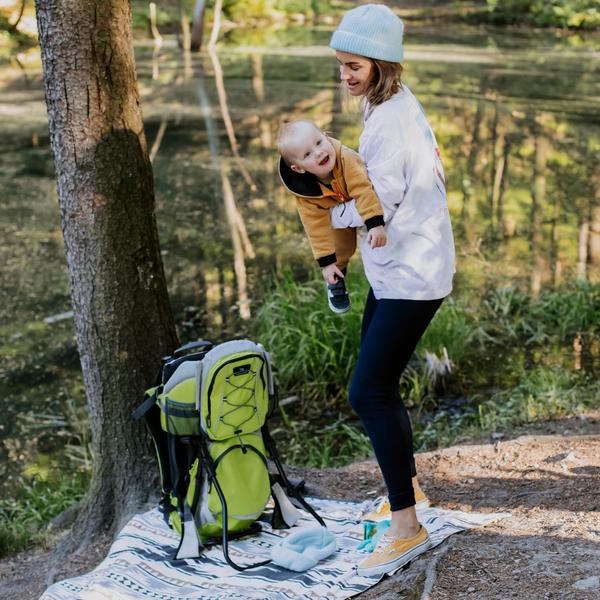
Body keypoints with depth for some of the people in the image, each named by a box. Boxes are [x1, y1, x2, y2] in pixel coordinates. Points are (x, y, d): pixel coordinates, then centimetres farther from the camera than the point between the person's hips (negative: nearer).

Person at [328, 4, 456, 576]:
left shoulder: (392, 122, -21)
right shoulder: (392, 106, 10)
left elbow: (375, 208, -20)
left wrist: (329, 214, -1)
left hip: (411, 276, -10)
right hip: (392, 270, 10)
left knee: (369, 392, -13)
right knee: (376, 384, 18)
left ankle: (406, 527, -8)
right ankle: (406, 483, 35)